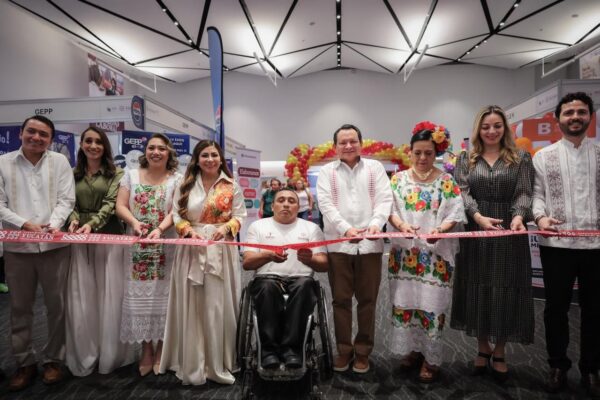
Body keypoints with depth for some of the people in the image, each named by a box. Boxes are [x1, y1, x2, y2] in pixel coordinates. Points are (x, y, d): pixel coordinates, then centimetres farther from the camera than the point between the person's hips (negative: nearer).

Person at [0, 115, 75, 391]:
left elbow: (66, 199, -2)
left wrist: (54, 224, -18)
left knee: (56, 305, 8)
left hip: (54, 245, 0)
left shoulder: (59, 162, 4)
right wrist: (24, 224, -14)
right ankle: (24, 362, 28)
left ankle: (54, 359, 25)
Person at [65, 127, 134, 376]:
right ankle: (85, 354, 22)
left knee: (109, 294, 3)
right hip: (80, 240, 3)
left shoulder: (115, 174, 1)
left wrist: (92, 224, -25)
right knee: (81, 296, 7)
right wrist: (73, 220, -16)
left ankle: (110, 353, 18)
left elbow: (110, 204, -10)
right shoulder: (73, 174, 12)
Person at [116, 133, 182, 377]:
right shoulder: (131, 175, 10)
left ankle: (160, 349, 19)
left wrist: (159, 229, -24)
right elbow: (120, 206, 2)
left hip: (165, 247, -2)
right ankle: (146, 349, 19)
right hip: (138, 247, 2)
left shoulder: (176, 179, 2)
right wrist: (134, 222, -17)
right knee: (139, 295, 4)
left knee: (162, 295, 3)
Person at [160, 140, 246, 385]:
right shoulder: (186, 185, 7)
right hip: (192, 250, 1)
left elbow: (239, 216, 3)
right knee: (191, 308, 5)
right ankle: (192, 365, 18)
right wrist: (189, 231, -11)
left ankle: (219, 364, 16)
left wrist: (226, 228, -16)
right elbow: (177, 215, 6)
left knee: (219, 306, 2)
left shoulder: (231, 186, 4)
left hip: (222, 250, -1)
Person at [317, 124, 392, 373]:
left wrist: (376, 223, -18)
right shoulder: (327, 171, 7)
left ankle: (363, 351, 23)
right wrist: (346, 228, -18)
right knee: (341, 299, 7)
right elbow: (326, 204, -4)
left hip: (370, 244, 1)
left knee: (367, 300, 8)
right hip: (338, 244, 0)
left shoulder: (375, 168, 10)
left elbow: (385, 199, 1)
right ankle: (344, 350, 22)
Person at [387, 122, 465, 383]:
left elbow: (454, 215, -4)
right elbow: (391, 210, -1)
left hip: (435, 253, -2)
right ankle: (413, 349, 27)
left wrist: (439, 230, -23)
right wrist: (402, 226, -20)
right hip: (404, 251, 2)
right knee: (404, 300, 8)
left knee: (432, 303, 1)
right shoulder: (398, 179, 6)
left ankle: (432, 358, 18)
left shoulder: (447, 181, 1)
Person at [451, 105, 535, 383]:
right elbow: (463, 192, -4)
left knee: (505, 289, 6)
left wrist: (519, 216, -24)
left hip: (509, 234, 0)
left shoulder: (521, 158, 6)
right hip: (475, 233, 1)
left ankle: (499, 352, 25)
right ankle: (483, 348, 27)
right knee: (478, 288, 8)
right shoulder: (466, 159, 7)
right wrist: (478, 216, -21)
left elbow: (524, 193, -4)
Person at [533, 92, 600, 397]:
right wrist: (541, 217, -18)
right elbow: (537, 194, 1)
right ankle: (558, 365, 27)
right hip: (557, 244, -1)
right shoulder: (543, 156, 6)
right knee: (556, 308, 9)